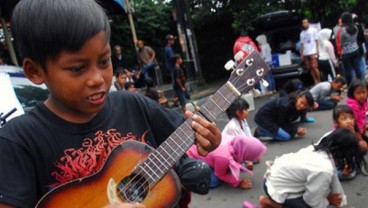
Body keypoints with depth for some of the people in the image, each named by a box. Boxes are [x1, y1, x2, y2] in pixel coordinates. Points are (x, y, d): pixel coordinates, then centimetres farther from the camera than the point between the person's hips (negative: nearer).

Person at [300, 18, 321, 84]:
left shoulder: (313, 30, 4)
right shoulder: (302, 33, 15)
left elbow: (316, 41, 1)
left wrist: (317, 51, -7)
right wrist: (301, 54, 9)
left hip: (313, 52, -4)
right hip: (305, 53, 5)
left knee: (314, 67, -12)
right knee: (310, 68, 2)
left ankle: (319, 81, -4)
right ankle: (315, 82, 9)